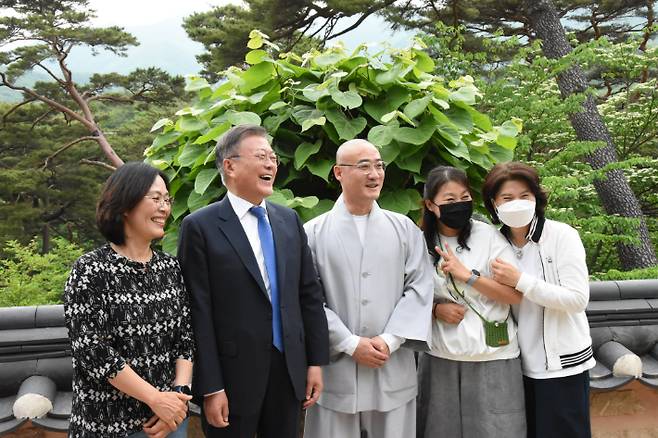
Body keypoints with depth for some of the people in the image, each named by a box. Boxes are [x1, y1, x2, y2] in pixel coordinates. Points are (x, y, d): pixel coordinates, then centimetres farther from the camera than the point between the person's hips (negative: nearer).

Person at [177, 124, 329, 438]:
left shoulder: (289, 220, 7)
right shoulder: (200, 226, -9)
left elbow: (310, 294, 8)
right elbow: (198, 312, -11)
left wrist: (316, 361, 6)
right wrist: (210, 388, -12)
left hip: (289, 371, 5)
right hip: (232, 376, -4)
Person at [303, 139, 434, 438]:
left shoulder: (405, 229, 6)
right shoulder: (314, 233, -1)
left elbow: (419, 287, 1)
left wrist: (389, 340, -9)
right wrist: (351, 344, -11)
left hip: (393, 368, 2)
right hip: (335, 369, -1)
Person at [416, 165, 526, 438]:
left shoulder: (488, 236, -6)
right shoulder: (422, 243, 3)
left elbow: (516, 295, -8)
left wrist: (467, 275, -16)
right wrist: (436, 308, -8)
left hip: (491, 358, -2)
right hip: (440, 357, 3)